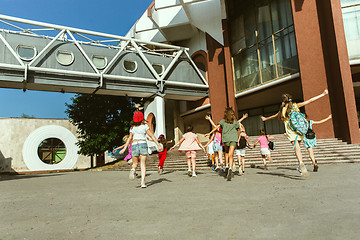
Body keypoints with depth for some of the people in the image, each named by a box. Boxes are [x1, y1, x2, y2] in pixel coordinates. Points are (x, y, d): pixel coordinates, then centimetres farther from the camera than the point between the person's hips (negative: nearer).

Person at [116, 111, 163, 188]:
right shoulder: (145, 126, 3)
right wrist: (158, 145, -2)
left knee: (135, 163, 18)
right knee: (143, 164, 1)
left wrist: (124, 148, 13)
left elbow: (129, 139, 8)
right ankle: (143, 182, -10)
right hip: (143, 144, -2)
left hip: (134, 145, 2)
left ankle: (133, 169, -18)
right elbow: (152, 136, -1)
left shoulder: (132, 127, 11)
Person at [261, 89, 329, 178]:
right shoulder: (296, 105, 10)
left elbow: (274, 116, 26)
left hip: (290, 131, -2)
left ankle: (301, 162, -41)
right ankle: (301, 166, 19)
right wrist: (323, 94, 16)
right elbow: (310, 101, 10)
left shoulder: (282, 110, 10)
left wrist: (265, 118, 44)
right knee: (297, 147, 18)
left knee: (297, 148, -15)